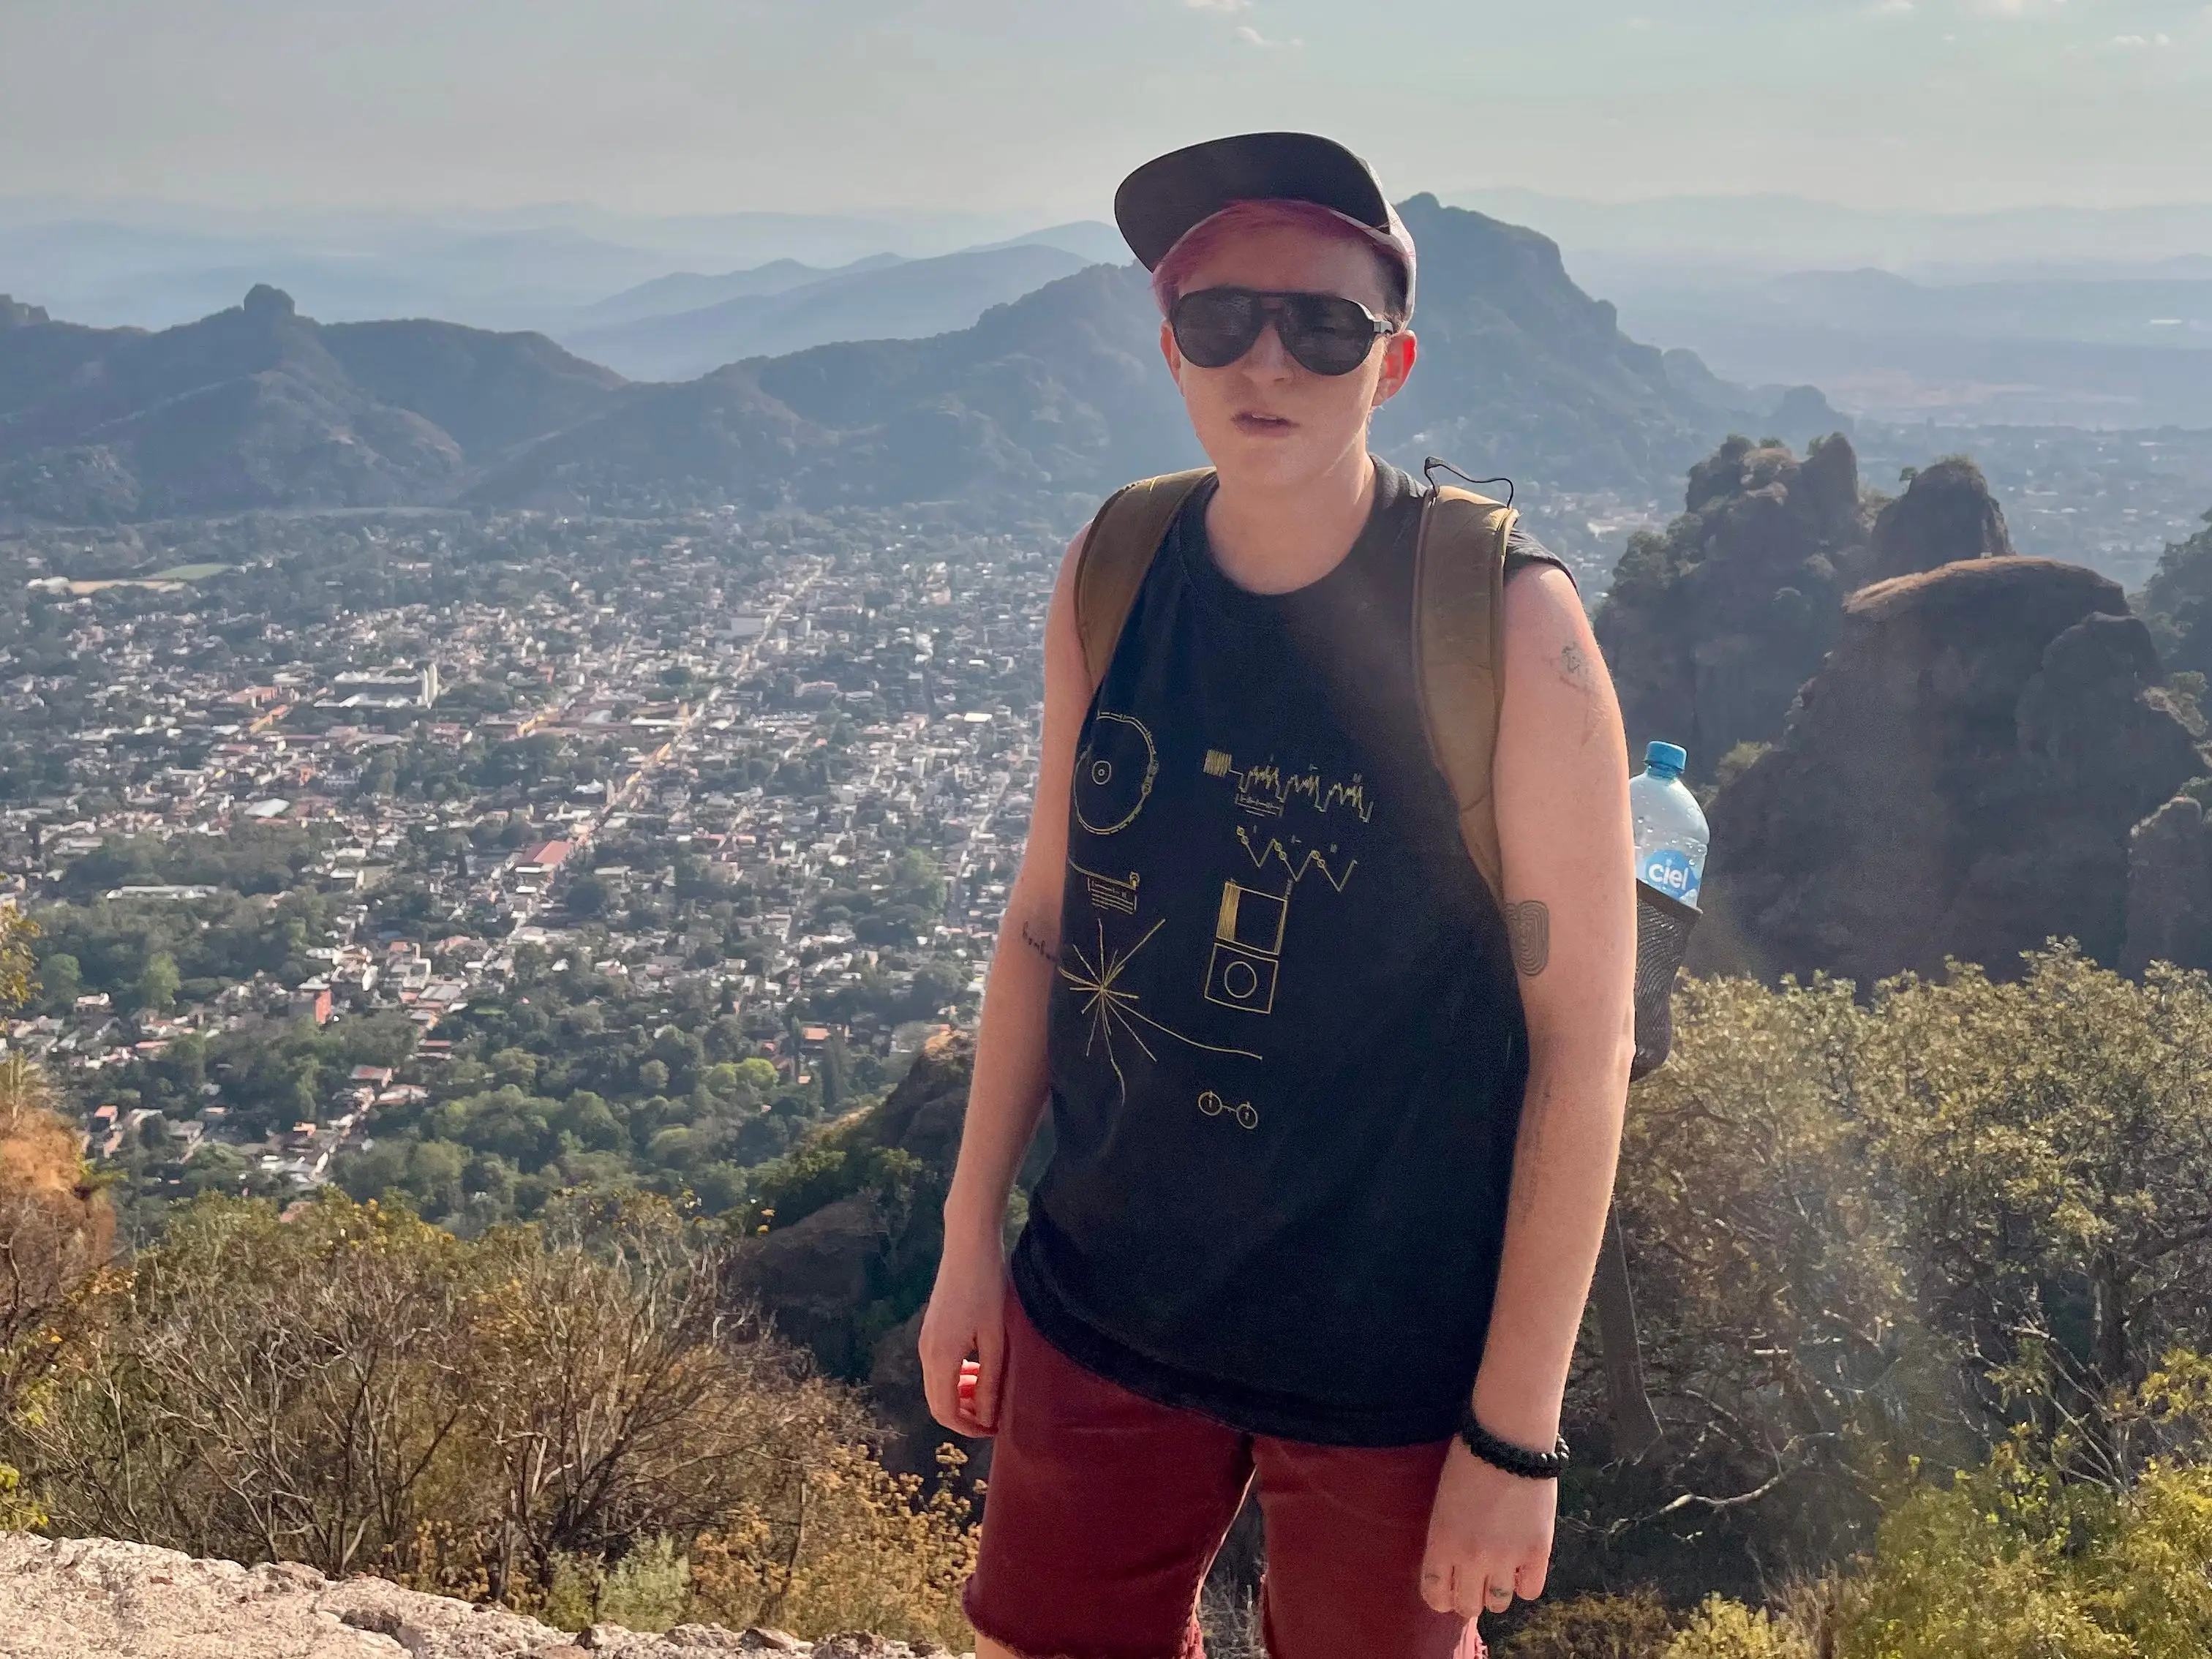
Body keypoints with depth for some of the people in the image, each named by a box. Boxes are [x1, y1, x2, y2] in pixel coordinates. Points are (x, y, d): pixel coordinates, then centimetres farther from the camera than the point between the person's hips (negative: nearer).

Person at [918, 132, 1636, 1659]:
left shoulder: (1507, 626, -16)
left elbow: (1582, 1042, -14)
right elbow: (1047, 920, 7)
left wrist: (1517, 1426, -13)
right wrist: (971, 1242, 8)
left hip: (1389, 1357, -4)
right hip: (1104, 1304, 4)